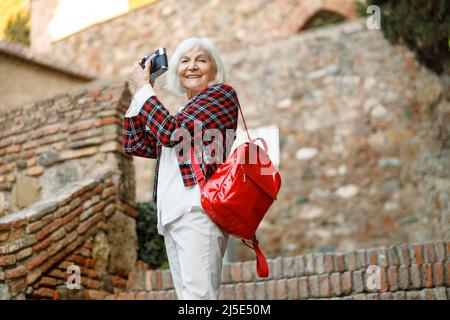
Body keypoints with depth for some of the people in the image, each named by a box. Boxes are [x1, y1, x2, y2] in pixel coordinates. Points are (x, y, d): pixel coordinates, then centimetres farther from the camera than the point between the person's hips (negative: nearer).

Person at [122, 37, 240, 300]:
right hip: (171, 214, 8)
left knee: (198, 295, -20)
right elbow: (134, 145, 26)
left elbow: (172, 132, -9)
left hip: (198, 208, -8)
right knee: (187, 296, 2)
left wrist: (144, 89, 3)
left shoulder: (222, 93, 4)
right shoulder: (181, 114, 28)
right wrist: (137, 95, 23)